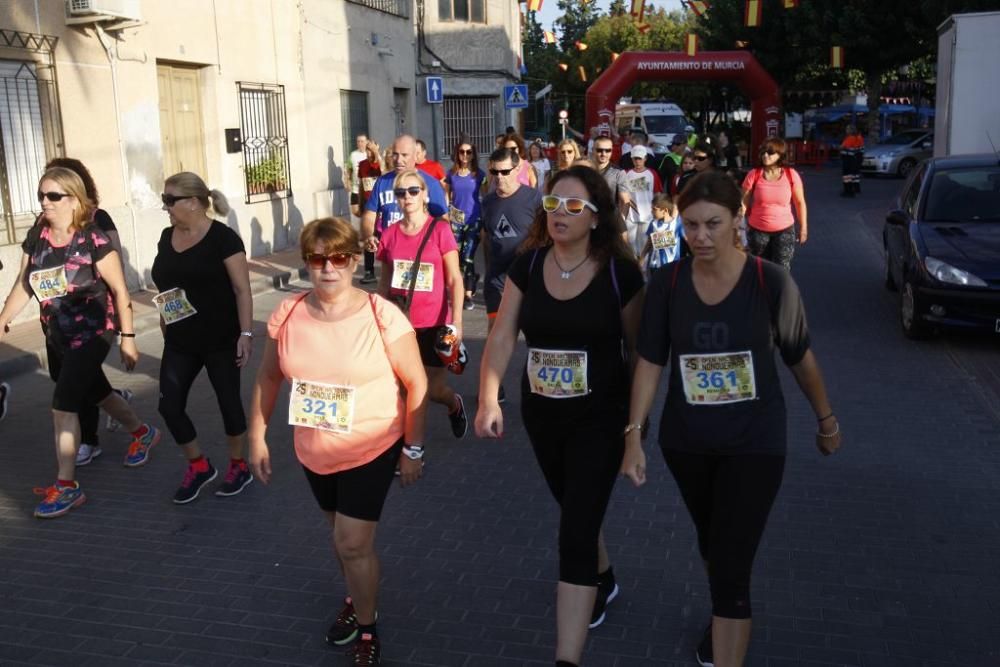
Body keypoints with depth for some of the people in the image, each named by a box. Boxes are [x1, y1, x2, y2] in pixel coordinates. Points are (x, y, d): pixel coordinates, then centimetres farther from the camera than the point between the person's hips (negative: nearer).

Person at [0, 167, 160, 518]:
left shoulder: (94, 240, -18)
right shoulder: (36, 238, -1)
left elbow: (119, 290, -14)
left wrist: (127, 337, -12)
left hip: (91, 334, -7)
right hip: (56, 336, 7)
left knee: (63, 406, -10)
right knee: (96, 393, 22)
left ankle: (67, 486, 3)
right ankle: (142, 432, 47)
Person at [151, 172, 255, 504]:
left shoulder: (222, 237, -12)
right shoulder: (167, 237, 7)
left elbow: (242, 289, -13)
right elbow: (164, 285, 16)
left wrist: (245, 333, -17)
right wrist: (165, 329, 16)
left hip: (220, 340, -6)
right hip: (179, 342, 6)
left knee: (228, 401, 7)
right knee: (169, 405, 3)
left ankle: (238, 466, 25)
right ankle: (198, 466, 22)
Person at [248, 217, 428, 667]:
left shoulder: (382, 317, -21)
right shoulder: (288, 314, -10)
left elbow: (416, 383, -12)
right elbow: (268, 378, 4)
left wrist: (413, 448, -10)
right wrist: (257, 437, 4)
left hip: (372, 448, -4)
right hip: (314, 452, 4)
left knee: (353, 543, -4)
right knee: (341, 534, 23)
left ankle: (367, 629, 21)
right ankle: (355, 601, 49)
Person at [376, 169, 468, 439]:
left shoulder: (440, 230, -7)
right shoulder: (389, 235, 2)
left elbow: (455, 280, -7)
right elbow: (384, 282, 11)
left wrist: (456, 322, -15)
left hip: (433, 323, -2)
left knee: (435, 390, 6)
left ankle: (455, 404, 42)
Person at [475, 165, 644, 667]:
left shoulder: (619, 272, -13)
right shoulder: (528, 265, -4)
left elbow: (637, 347, -3)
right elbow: (502, 336, -6)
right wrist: (488, 400, -16)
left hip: (600, 417, -4)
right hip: (540, 414, 4)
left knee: (575, 533, -9)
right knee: (576, 511, 24)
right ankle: (602, 578, 54)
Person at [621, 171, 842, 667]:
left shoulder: (771, 282, -14)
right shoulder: (666, 284, -9)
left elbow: (800, 357, -1)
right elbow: (650, 362, -4)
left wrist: (826, 420, 11)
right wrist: (633, 435, -9)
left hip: (754, 443, -3)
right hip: (685, 441, 3)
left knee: (732, 567, -6)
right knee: (711, 543, 25)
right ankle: (724, 617, 54)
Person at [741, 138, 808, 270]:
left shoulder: (791, 175, -9)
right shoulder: (754, 175, -10)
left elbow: (800, 202, 1)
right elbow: (744, 202, -7)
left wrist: (803, 227, 4)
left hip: (784, 230, -1)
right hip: (757, 230, 1)